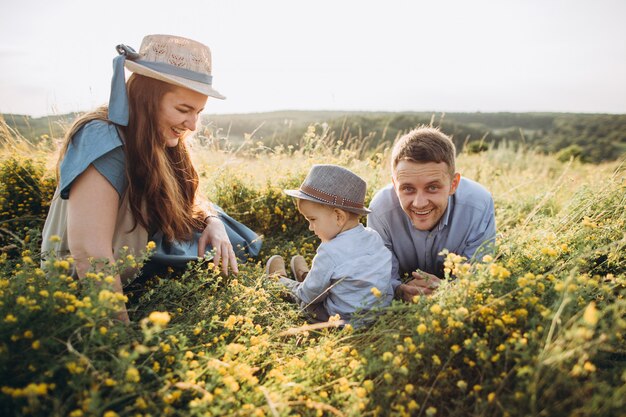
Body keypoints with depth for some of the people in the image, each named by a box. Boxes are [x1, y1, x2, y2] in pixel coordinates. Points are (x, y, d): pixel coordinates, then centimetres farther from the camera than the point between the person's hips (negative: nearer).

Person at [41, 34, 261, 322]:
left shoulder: (158, 142, -1)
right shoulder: (105, 140, -25)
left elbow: (189, 195, 12)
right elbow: (87, 250, -31)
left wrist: (213, 221, -10)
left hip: (134, 270, 8)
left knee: (229, 246, 3)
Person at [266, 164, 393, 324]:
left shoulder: (330, 252, -28)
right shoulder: (375, 237, -8)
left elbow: (309, 295, -18)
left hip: (345, 319, -6)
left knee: (294, 288, 19)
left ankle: (279, 279, 51)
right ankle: (306, 276, 60)